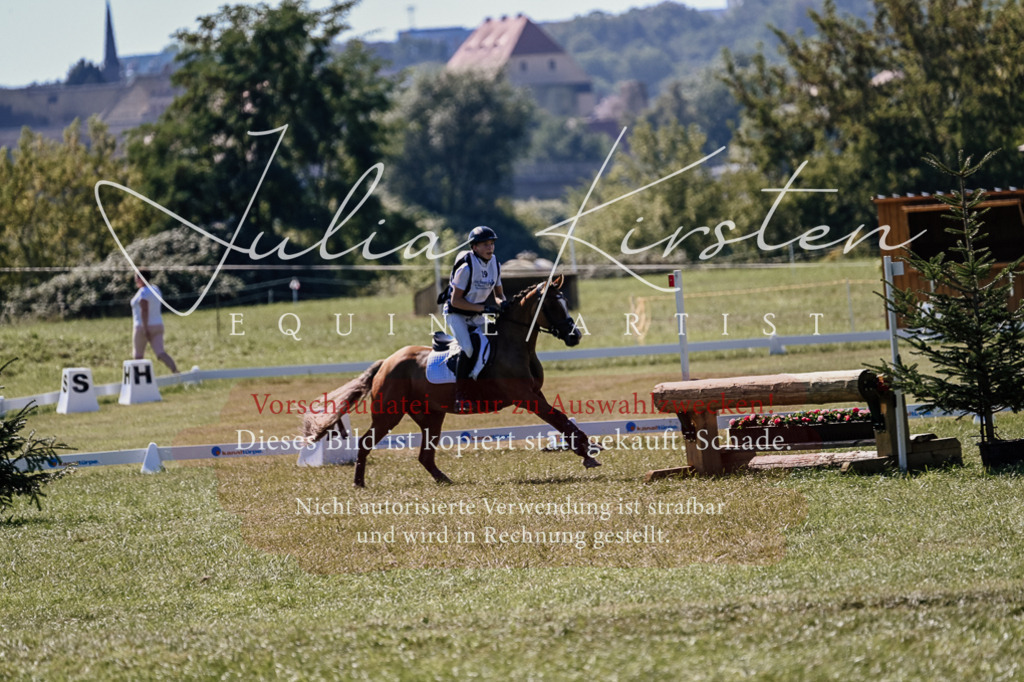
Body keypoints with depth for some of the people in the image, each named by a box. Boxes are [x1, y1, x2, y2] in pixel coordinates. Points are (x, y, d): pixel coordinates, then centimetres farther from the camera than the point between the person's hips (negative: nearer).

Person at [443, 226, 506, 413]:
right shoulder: (466, 267, -24)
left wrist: (501, 302, -15)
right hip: (456, 313, -7)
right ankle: (461, 397, -25)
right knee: (468, 349, -27)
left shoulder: (495, 264, -2)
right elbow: (456, 300, -23)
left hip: (477, 316, 7)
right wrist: (484, 308, -27)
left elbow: (498, 293, 9)